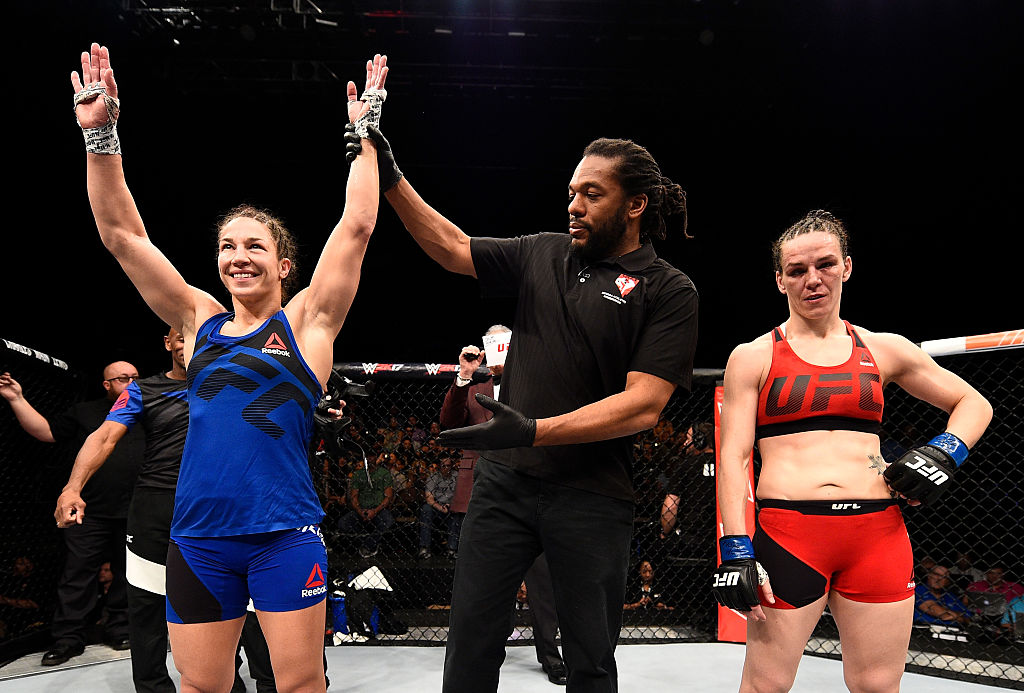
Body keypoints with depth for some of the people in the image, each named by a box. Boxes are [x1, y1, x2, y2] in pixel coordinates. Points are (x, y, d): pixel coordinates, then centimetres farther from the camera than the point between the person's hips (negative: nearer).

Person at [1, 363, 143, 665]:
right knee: (77, 574, -1)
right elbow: (46, 431, 10)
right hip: (90, 513, -1)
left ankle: (119, 630, 22)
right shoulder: (85, 412, 11)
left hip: (134, 515, 1)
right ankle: (68, 637, 8)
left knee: (127, 575, 9)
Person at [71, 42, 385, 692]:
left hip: (285, 531, -3)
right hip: (197, 535, 3)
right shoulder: (200, 321, 9)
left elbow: (357, 225, -4)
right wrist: (100, 135, 2)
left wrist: (364, 133, -2)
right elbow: (122, 234, 7)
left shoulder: (306, 321, 1)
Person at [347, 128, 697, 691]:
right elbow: (451, 247, 14)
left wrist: (533, 431, -23)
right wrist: (391, 180, 4)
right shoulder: (543, 253, 9)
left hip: (591, 495, -3)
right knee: (470, 644, 9)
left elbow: (642, 406, -15)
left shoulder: (668, 291, -5)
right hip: (504, 479, 4)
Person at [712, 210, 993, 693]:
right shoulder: (753, 357, 5)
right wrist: (736, 552, -9)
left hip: (878, 531, 3)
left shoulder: (883, 349, 12)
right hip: (787, 531, -2)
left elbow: (974, 404, 23)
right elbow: (732, 458, -1)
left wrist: (945, 452, 2)